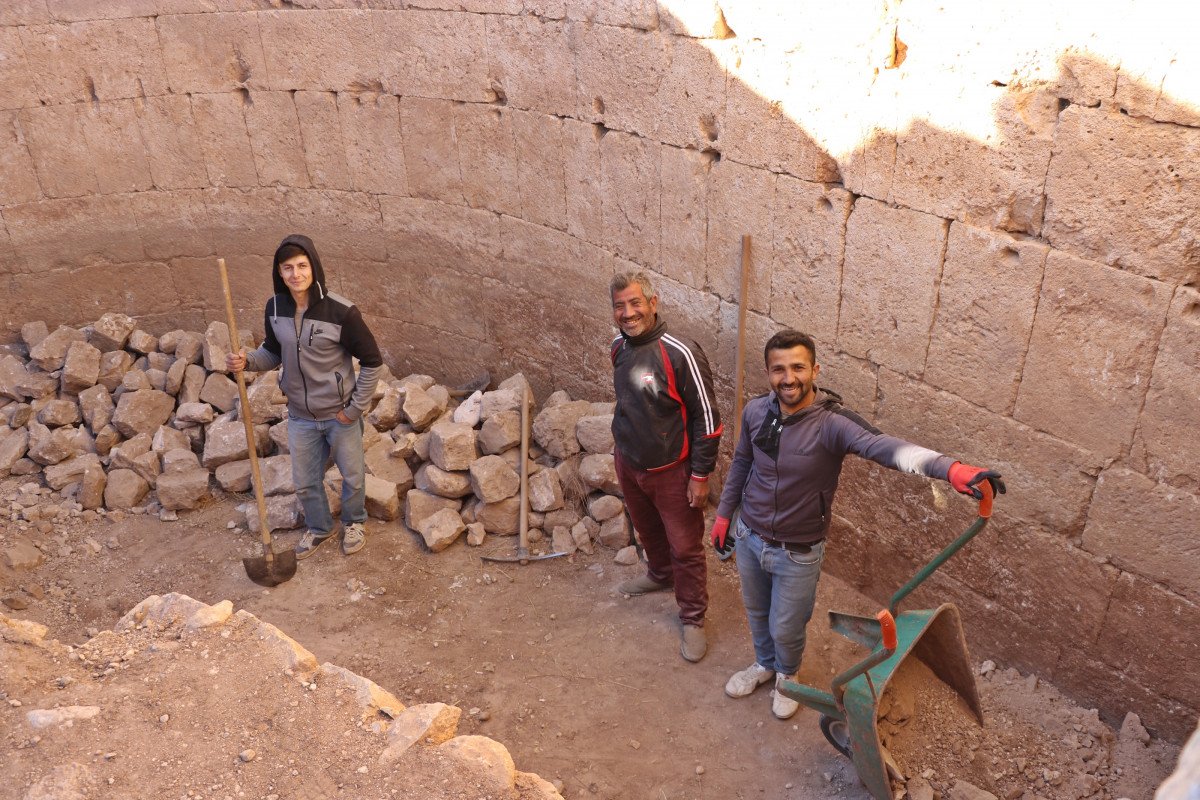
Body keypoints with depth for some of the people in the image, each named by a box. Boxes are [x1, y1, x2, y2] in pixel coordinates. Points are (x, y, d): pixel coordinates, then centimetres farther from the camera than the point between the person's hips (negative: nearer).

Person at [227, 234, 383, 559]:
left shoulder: (341, 311, -25)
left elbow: (372, 360, -16)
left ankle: (354, 522, 49)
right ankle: (319, 527, 49)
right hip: (300, 416, 4)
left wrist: (355, 409, -13)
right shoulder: (275, 307, -9)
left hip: (340, 415, -4)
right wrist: (247, 361, -13)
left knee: (353, 475, 19)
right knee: (305, 482, 20)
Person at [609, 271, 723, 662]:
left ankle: (692, 620, 26)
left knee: (686, 548, 8)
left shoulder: (680, 354, -26)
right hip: (628, 464, 7)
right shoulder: (619, 348, -4)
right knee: (648, 530, 29)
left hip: (670, 470, -6)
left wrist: (701, 475, -16)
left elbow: (706, 417, -19)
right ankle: (659, 575, 56)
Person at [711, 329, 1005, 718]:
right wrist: (724, 514, 13)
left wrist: (952, 468, -61)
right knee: (757, 613, 26)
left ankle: (787, 675, 50)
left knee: (786, 628, 16)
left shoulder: (831, 422, -27)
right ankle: (764, 664, 56)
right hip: (748, 537, 4)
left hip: (798, 552, -4)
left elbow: (885, 447, -44)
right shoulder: (755, 411, -12)